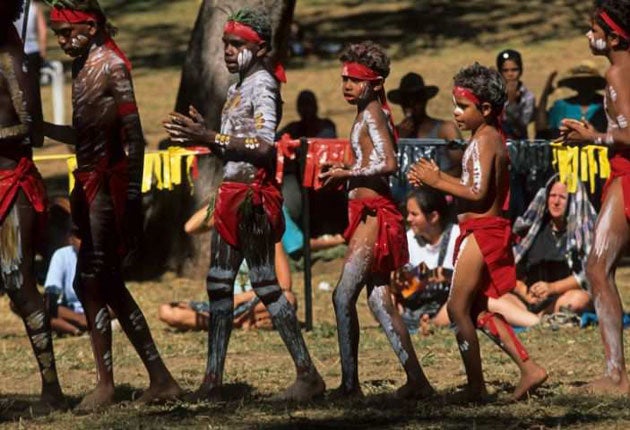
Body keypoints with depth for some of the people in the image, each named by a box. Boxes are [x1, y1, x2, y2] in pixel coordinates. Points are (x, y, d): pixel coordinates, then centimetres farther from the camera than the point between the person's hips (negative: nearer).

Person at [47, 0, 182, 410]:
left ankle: (105, 384, -4)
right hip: (90, 181, 10)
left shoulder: (112, 66, -11)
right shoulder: (83, 67, 16)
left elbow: (134, 135, -15)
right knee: (109, 285, 10)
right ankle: (161, 378, 13)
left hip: (108, 183, -10)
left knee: (90, 282, -8)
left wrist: (133, 193, -21)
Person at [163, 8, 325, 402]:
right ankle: (214, 379, 11)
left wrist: (210, 137, -24)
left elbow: (264, 145, -23)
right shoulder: (242, 85, 17)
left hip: (252, 196, -10)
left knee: (265, 282, -7)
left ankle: (308, 374, -3)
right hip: (232, 194, 10)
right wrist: (204, 136, 4)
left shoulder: (262, 84, -11)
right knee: (219, 283, 8)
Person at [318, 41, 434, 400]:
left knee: (344, 296, -9)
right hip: (371, 212, 10)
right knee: (380, 301, 10)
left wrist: (346, 173, -15)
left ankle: (350, 382, -7)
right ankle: (417, 380, 9)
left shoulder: (371, 114, -11)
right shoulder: (374, 113, 17)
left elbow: (388, 164, -23)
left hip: (373, 214, -10)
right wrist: (344, 172, 13)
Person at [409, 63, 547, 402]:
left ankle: (476, 387, -3)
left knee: (458, 309, -5)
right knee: (478, 311, 16)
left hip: (482, 231, -10)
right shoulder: (490, 138, 14)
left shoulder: (484, 140, -15)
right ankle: (529, 369, 14)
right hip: (485, 231, 10)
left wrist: (438, 182, -16)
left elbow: (478, 192, -23)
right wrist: (437, 178, 7)